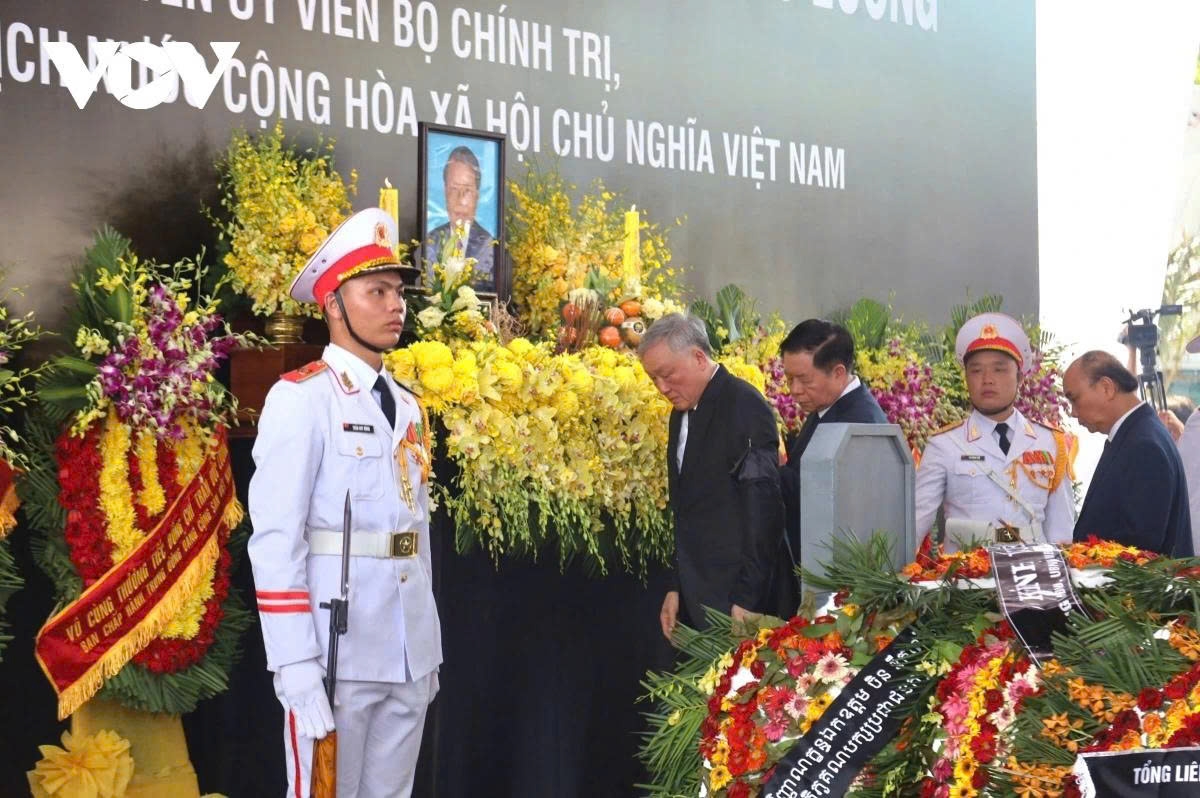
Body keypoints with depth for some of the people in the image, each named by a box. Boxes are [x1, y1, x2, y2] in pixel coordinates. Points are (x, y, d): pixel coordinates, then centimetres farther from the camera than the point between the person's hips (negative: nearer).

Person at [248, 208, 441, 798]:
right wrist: (296, 664, -19)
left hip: (408, 658, 7)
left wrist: (428, 649, 15)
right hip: (337, 652, -7)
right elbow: (275, 538, -14)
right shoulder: (300, 398, -8)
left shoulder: (408, 407, 14)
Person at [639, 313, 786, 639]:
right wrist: (677, 588, 14)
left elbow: (762, 510, -15)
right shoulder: (682, 413, 16)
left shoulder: (744, 404, -11)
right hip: (696, 599, 8)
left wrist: (746, 599, -17)